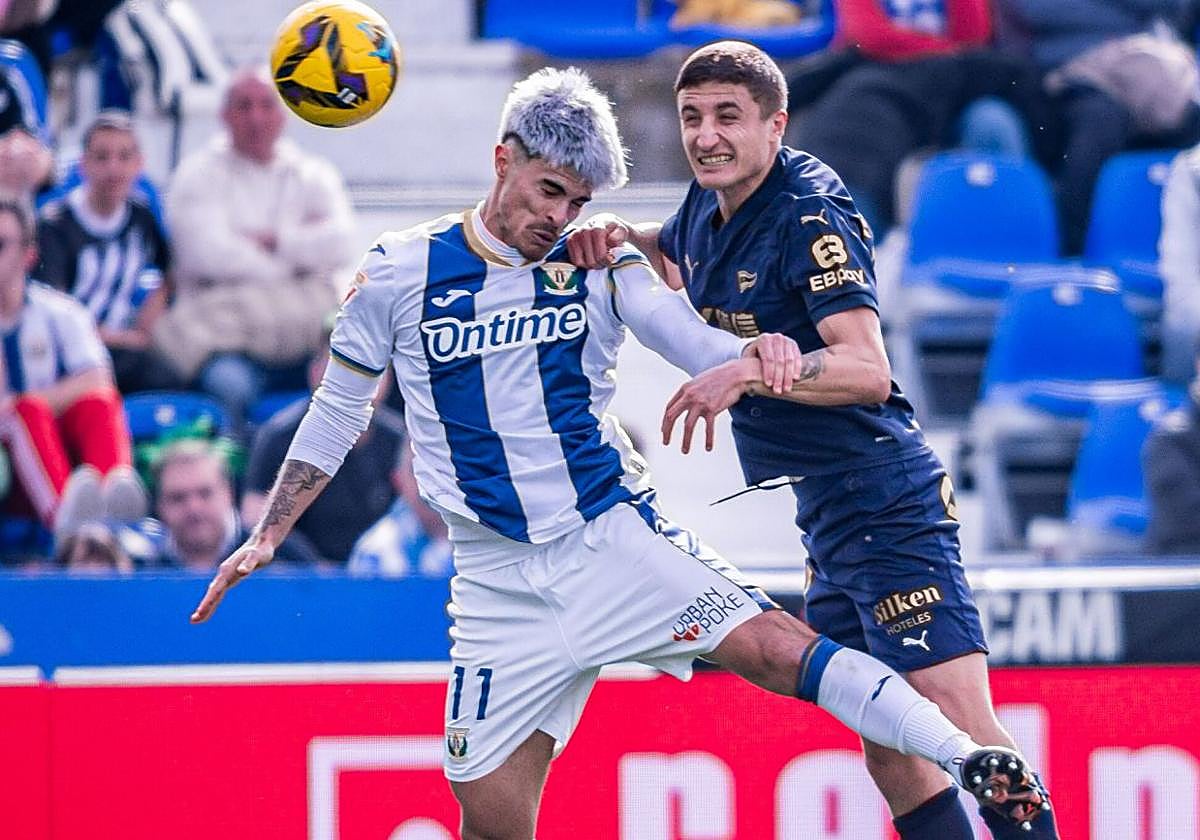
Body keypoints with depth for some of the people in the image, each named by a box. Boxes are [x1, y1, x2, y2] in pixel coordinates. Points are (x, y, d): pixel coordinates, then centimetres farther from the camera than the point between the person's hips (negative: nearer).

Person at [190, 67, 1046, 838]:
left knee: (775, 646, -21)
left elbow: (693, 341, -12)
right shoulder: (399, 273, 1)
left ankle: (974, 762, -27)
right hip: (503, 583, 1)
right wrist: (266, 537, 10)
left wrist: (758, 352, -35)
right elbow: (337, 414, 12)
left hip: (619, 539, -1)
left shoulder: (599, 264, 2)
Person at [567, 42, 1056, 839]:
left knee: (961, 726, -18)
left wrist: (747, 372, -39)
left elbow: (867, 370, -27)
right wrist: (616, 235, 8)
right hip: (828, 514, 10)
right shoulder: (711, 205, 9)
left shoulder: (814, 215, -16)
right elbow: (668, 252, 32)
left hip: (882, 498, -10)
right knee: (890, 752, 10)